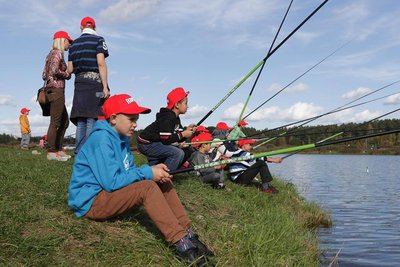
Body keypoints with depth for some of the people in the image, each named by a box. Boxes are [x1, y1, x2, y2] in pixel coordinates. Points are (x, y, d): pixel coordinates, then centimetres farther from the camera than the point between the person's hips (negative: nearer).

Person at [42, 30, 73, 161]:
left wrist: (64, 74, 11)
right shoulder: (57, 53, -7)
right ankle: (51, 152, -5)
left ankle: (58, 149, 17)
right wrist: (67, 74, -7)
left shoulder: (51, 54, 20)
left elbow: (44, 75, 18)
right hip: (57, 89, -10)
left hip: (51, 90, 10)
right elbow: (54, 70, -23)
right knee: (55, 122, -7)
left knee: (64, 121, 14)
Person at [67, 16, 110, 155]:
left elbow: (70, 69, 13)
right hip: (95, 82, -5)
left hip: (79, 83, 5)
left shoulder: (74, 44, 16)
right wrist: (105, 87, -15)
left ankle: (78, 153, 5)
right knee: (92, 120, -8)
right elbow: (101, 63, -11)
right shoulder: (98, 40, 1)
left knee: (80, 121, 7)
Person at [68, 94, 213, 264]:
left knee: (163, 182, -2)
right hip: (91, 201, -9)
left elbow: (128, 172, 8)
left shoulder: (122, 138, 9)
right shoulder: (101, 139, -21)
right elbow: (111, 182, -27)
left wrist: (152, 170, -11)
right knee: (148, 187, -28)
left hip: (109, 194, 9)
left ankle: (186, 232, -9)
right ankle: (181, 242, -30)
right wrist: (148, 172, -21)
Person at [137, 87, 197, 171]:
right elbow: (165, 139, -25)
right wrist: (183, 134, -18)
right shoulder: (167, 118, -20)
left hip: (155, 143, 10)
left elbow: (176, 138, 6)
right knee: (178, 153, -22)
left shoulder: (176, 118, 9)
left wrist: (186, 131, -8)